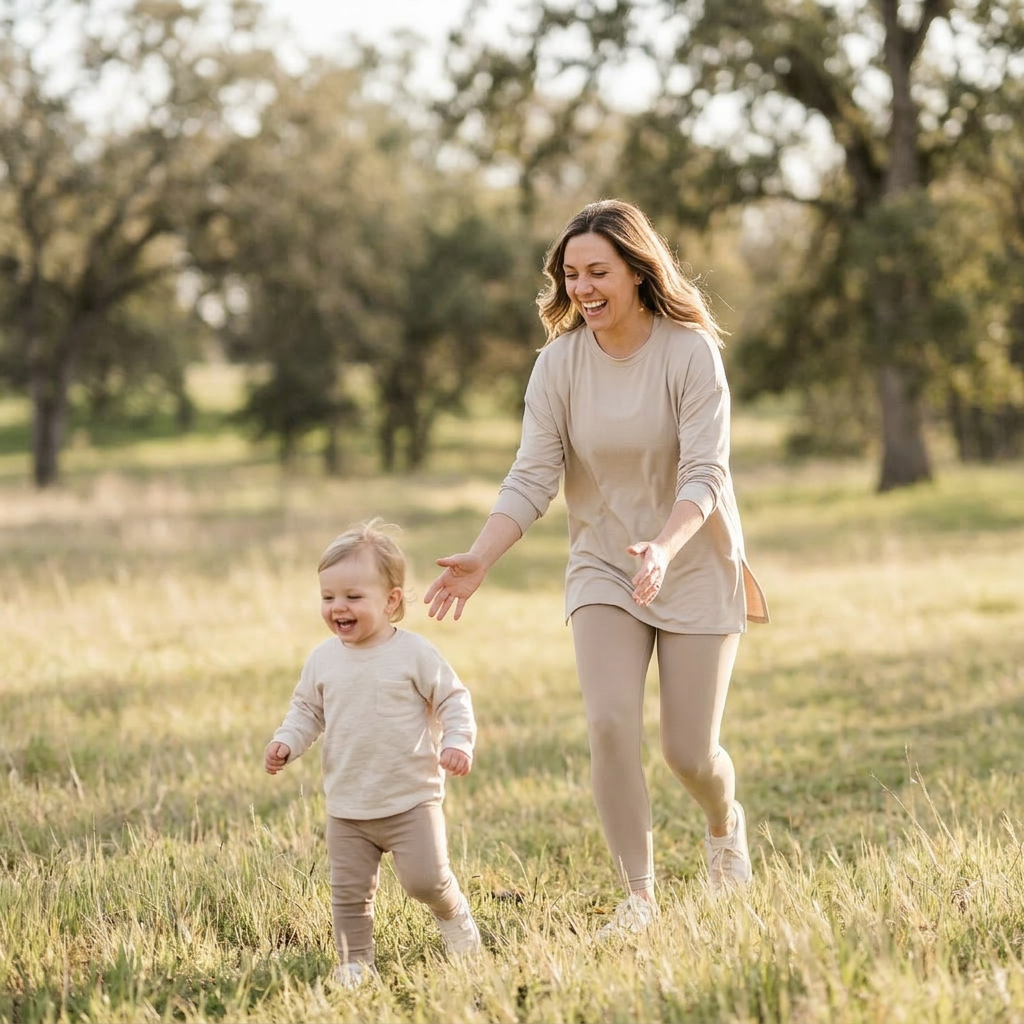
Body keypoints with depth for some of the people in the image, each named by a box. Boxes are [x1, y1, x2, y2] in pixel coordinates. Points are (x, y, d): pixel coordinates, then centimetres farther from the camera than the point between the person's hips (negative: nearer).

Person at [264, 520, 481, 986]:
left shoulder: (414, 653, -8)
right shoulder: (323, 659, 3)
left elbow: (453, 698, -3)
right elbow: (306, 709, 14)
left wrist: (457, 741, -19)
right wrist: (286, 742, -3)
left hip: (411, 801, -4)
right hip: (346, 808, 4)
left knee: (425, 878, -9)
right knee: (349, 891, 5)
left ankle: (454, 916, 21)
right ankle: (354, 960, 18)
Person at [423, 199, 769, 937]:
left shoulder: (690, 352, -16)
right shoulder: (560, 363, -8)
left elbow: (705, 474, -23)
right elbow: (533, 476, -11)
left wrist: (662, 549, -41)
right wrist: (480, 559, -26)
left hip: (696, 568, -2)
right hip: (604, 571, 2)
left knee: (689, 750, 1)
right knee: (610, 722, -18)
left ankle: (725, 825, 38)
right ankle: (639, 895, -5)